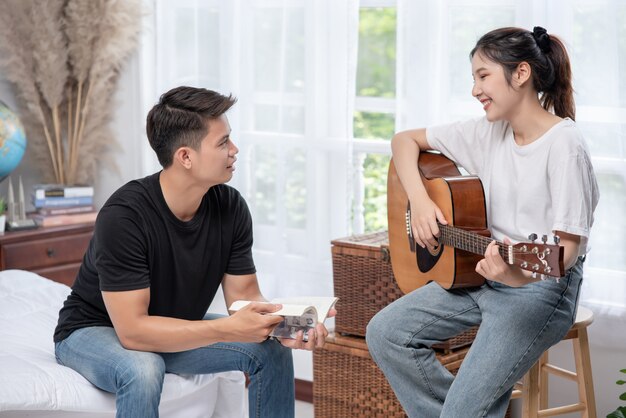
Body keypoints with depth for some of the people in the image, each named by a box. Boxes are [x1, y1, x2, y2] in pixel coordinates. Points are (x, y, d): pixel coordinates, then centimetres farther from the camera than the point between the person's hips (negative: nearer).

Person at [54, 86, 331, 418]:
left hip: (175, 331, 6)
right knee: (143, 370, -37)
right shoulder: (124, 215, -31)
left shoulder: (229, 207, -13)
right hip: (94, 330, -6)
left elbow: (244, 295, -7)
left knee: (271, 350, -12)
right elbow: (133, 330, -34)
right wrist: (226, 329, -42)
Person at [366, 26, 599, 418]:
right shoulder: (489, 131, 3)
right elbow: (405, 140, 10)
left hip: (540, 287, -7)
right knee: (384, 332, -4)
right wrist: (419, 201, -7)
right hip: (479, 272, 8)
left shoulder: (565, 146, -18)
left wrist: (522, 276, -40)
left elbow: (569, 244, -20)